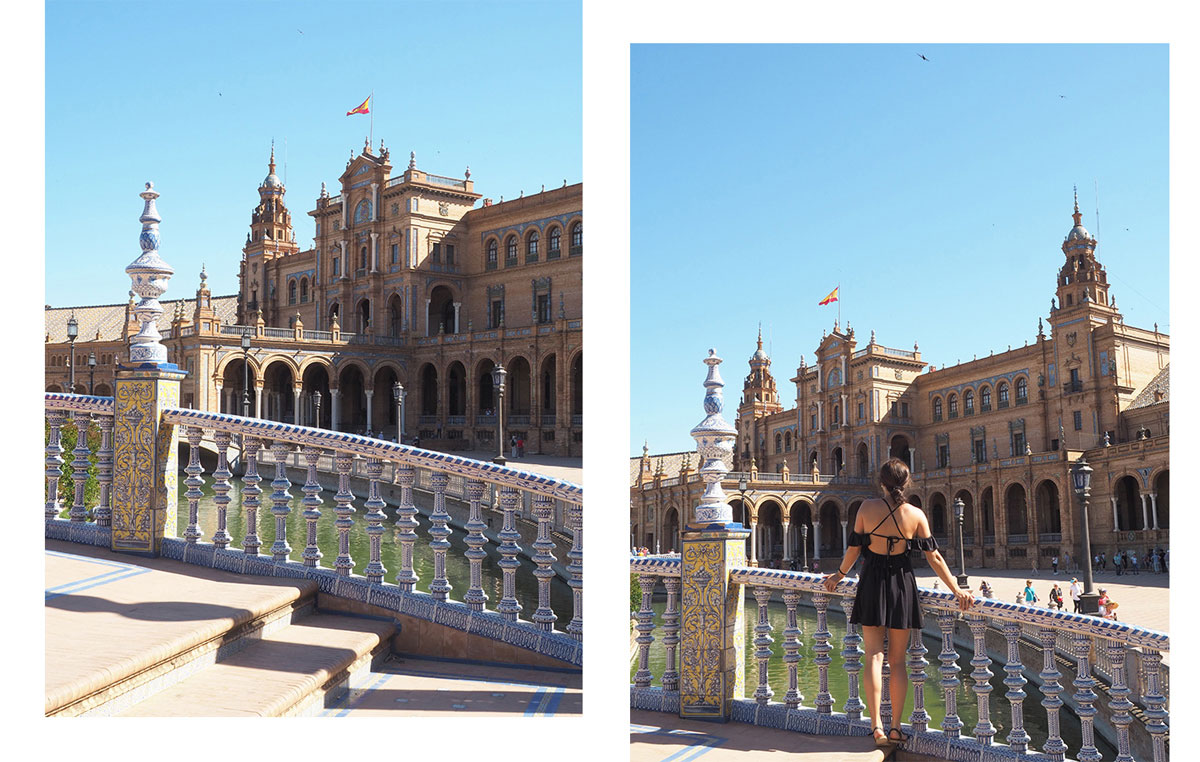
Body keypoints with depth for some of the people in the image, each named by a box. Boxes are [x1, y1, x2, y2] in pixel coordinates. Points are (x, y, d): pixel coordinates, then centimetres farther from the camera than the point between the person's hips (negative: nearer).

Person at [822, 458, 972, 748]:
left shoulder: (867, 508, -7)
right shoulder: (916, 514, -5)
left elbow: (854, 548, 0)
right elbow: (934, 557, -3)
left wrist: (839, 574, 17)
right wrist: (956, 591, 4)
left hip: (872, 585, -1)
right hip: (902, 586, 1)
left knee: (873, 656, 2)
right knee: (898, 660, 9)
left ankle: (877, 726, -8)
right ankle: (896, 728, 11)